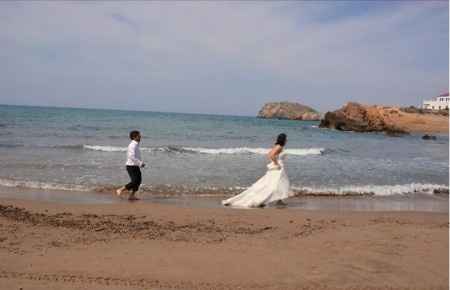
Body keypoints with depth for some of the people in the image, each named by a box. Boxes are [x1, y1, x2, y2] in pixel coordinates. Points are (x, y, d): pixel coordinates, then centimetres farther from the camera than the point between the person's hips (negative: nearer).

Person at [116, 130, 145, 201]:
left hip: (135, 166, 10)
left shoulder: (136, 145, 14)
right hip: (131, 166, -10)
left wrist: (141, 163, 12)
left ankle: (132, 195, 17)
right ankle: (120, 190, -1)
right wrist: (140, 163, -23)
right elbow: (132, 157, -27)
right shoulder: (132, 145, -17)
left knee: (138, 180, 10)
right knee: (134, 181, -12)